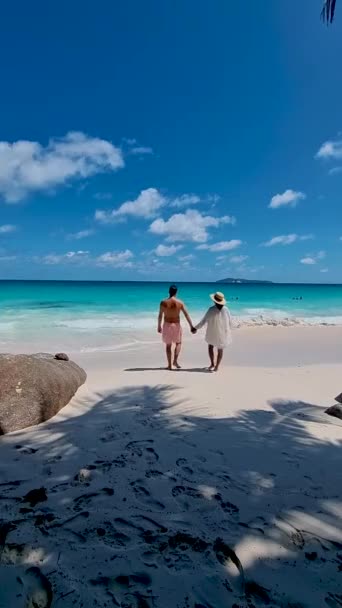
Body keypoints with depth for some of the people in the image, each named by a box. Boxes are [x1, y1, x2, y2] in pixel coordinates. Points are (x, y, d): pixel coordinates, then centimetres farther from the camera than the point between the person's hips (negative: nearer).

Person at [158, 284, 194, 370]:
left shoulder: (163, 302, -8)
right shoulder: (180, 302, -8)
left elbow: (160, 316, -3)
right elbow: (186, 315, -6)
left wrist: (159, 326, 9)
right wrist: (191, 326, 0)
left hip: (167, 325, 0)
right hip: (176, 325, 0)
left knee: (168, 345, 13)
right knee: (178, 343, 21)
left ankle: (169, 365, 14)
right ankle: (175, 361, 5)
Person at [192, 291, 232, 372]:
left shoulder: (211, 309, -18)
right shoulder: (226, 309, -10)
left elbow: (204, 320, -14)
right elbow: (230, 321, -1)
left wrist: (196, 328, -3)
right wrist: (229, 330, 16)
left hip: (213, 332, -2)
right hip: (223, 333, 2)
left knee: (210, 347, 21)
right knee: (220, 349, 14)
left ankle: (212, 364, 20)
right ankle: (216, 366, 19)